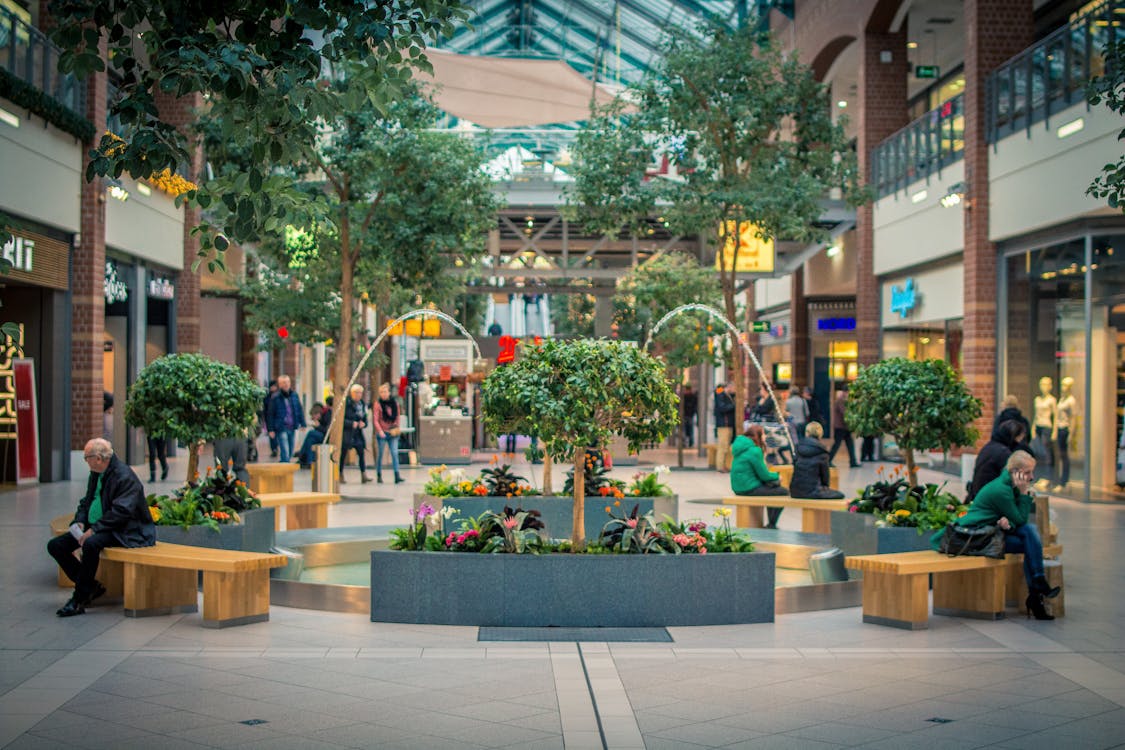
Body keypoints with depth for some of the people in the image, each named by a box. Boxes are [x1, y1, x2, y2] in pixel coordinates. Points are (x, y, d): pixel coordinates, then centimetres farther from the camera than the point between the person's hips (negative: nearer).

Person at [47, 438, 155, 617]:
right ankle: (91, 586, 2)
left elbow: (121, 511, -24)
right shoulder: (95, 474, 11)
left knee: (91, 544, -37)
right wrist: (79, 522, -1)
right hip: (94, 527, 9)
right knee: (55, 545, -4)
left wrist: (94, 530, -26)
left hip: (121, 531, -9)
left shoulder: (125, 477, -17)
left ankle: (79, 599, -23)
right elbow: (86, 501, 19)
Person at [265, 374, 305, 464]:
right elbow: (270, 414, -2)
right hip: (281, 428, -5)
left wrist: (302, 424, 7)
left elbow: (300, 410, 15)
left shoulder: (295, 396, 8)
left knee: (290, 453, 12)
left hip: (292, 428, 5)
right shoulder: (275, 398, -5)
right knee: (285, 453, -13)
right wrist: (271, 429, -5)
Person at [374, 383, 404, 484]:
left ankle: (397, 476, -12)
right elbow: (376, 420, -7)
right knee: (380, 454, 6)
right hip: (382, 433, -3)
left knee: (395, 454, -6)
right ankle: (379, 475, 16)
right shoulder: (378, 404, -4)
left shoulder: (395, 403, 7)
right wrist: (380, 431, -19)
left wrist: (396, 428, 6)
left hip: (393, 433, 3)